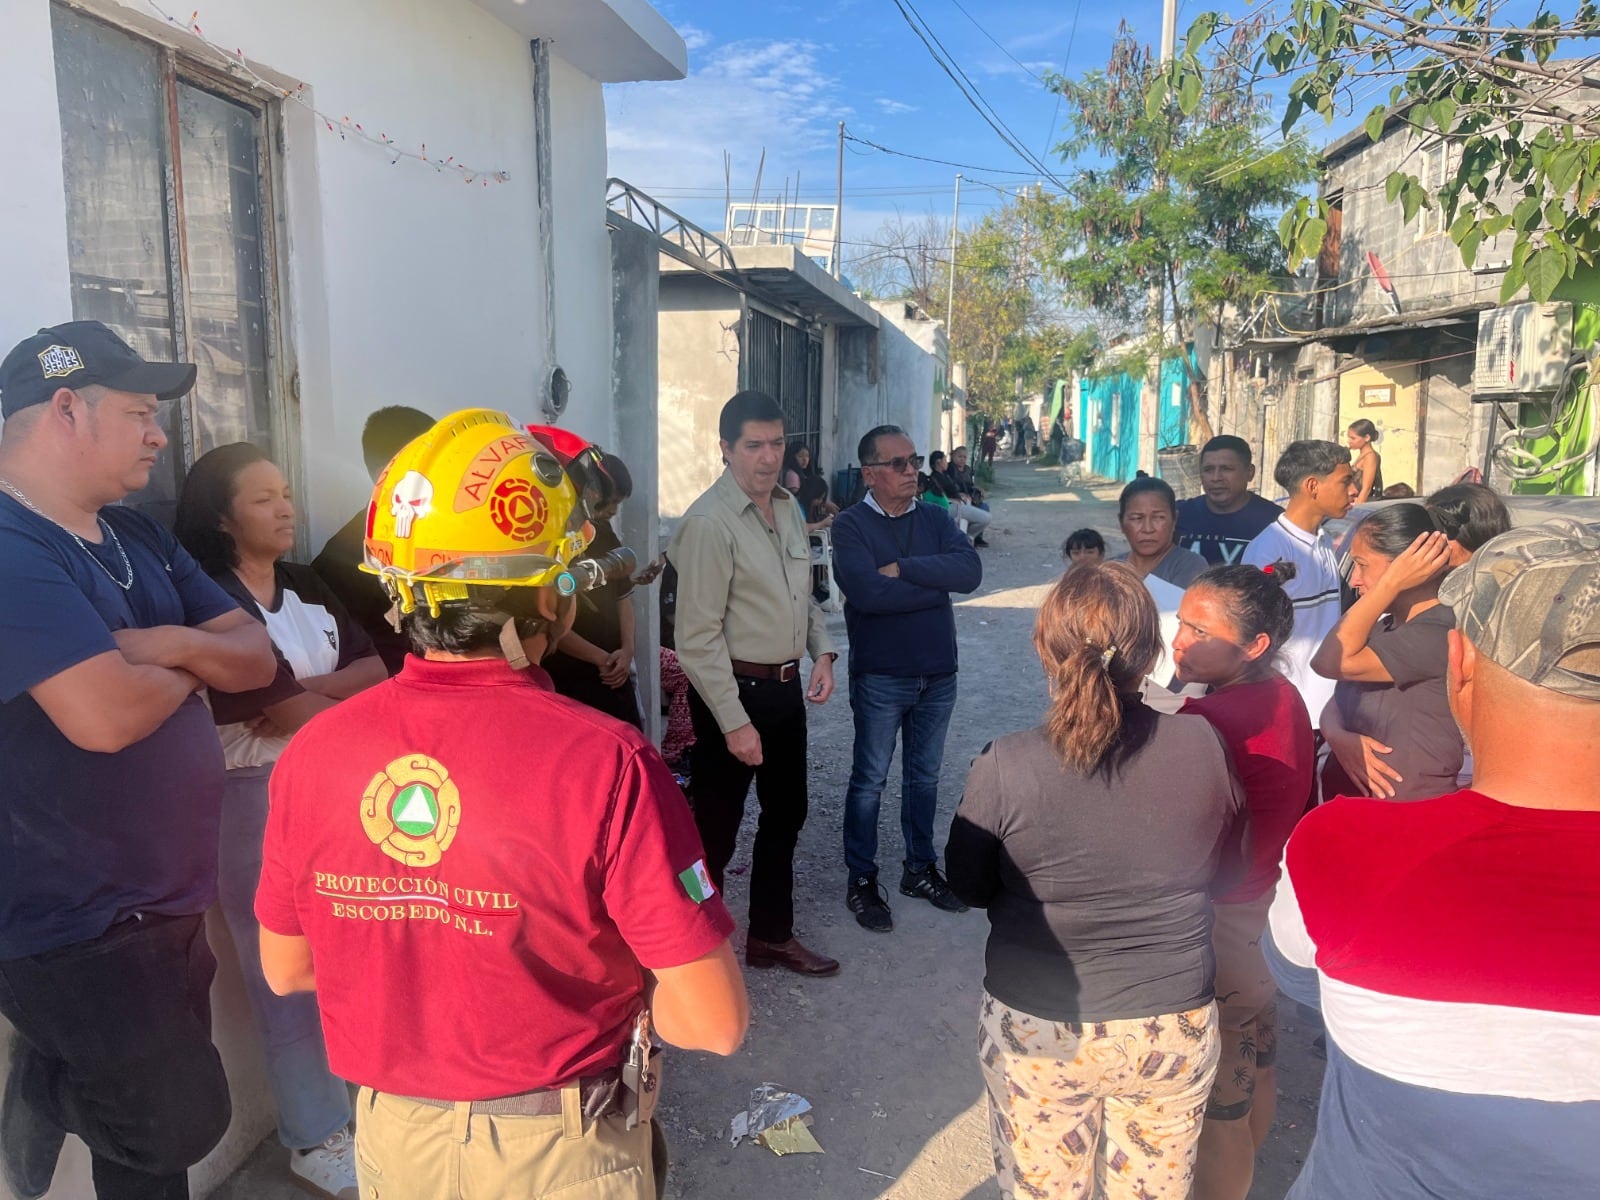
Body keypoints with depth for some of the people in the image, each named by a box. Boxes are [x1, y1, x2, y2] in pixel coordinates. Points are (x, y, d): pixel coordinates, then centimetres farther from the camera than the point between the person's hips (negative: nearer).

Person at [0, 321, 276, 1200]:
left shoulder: (137, 535, 8)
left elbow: (256, 658, 8)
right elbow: (106, 716, -32)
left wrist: (181, 644, -13)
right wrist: (186, 669, -10)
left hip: (166, 899, 8)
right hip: (74, 924, -8)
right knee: (181, 1122, 1)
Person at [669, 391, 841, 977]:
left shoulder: (789, 508, 7)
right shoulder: (709, 523, -18)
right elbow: (698, 638, -20)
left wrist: (822, 651, 4)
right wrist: (735, 721, -21)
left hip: (786, 687, 9)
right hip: (733, 692, -8)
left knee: (786, 814, 20)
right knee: (716, 830, 5)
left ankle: (772, 934, 39)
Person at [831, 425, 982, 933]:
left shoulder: (934, 519, 4)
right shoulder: (851, 524, -10)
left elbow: (970, 571, -13)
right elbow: (867, 593, -26)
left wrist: (903, 569, -20)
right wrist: (937, 584, -16)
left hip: (938, 674, 5)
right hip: (880, 677, -4)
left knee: (924, 777, 17)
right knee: (869, 780, 8)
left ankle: (921, 869, 33)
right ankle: (861, 881, 22)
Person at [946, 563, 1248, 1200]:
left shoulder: (1005, 766, -22)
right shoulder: (1202, 746, -16)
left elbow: (969, 887, -6)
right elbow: (1225, 872, 1)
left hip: (1038, 1033, -2)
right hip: (1175, 1027, 2)